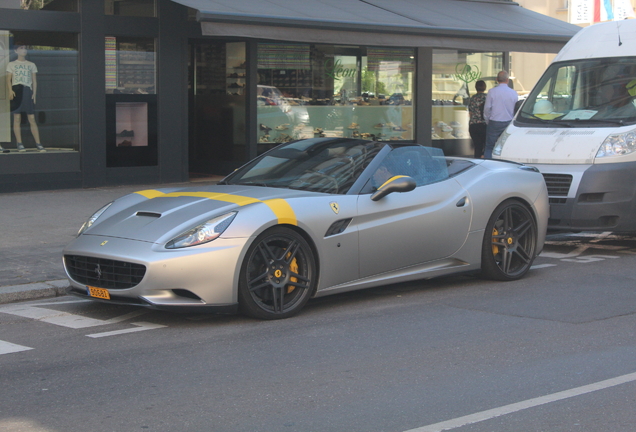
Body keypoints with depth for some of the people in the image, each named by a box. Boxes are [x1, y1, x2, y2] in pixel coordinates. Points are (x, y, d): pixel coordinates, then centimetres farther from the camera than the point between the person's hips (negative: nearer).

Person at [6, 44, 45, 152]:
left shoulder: (31, 65, 17)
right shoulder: (11, 64, 13)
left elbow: (34, 81, 14)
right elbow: (8, 79, 5)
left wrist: (34, 94, 3)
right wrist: (10, 90, -11)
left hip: (28, 91, 1)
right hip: (16, 90, -1)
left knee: (32, 119, -5)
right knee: (17, 118, -4)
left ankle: (38, 144, -6)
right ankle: (19, 144, -1)